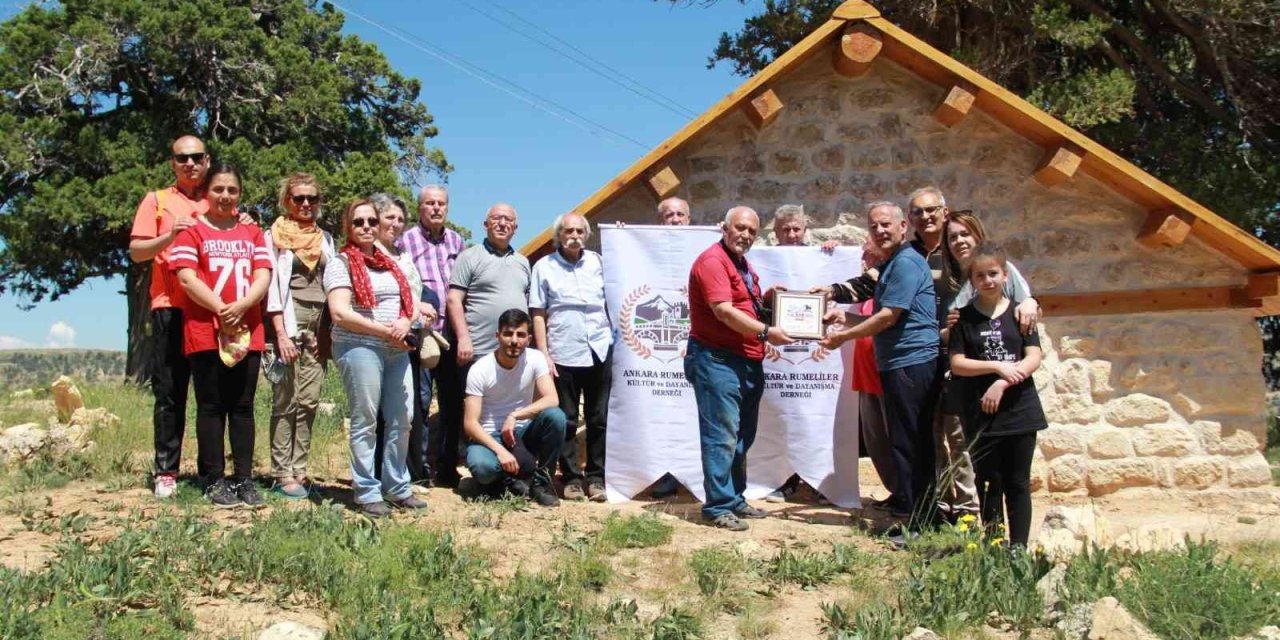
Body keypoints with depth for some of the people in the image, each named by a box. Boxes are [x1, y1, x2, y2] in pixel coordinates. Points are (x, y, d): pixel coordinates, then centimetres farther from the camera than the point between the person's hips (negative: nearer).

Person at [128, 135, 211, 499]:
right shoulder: (157, 201, 9)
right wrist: (170, 235, -14)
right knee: (170, 393, 0)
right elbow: (136, 252, 3)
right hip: (171, 308, -2)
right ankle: (166, 472, 5)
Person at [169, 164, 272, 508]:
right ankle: (214, 480, 5)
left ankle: (244, 479, 8)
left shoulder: (252, 232, 16)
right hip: (205, 333, -3)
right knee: (211, 407, 1)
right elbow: (187, 277, -6)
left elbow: (264, 275, 5)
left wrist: (241, 306, -12)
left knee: (242, 407, 4)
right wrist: (221, 309, -16)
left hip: (248, 333, 3)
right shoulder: (192, 231, 5)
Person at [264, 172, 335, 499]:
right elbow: (271, 285, -5)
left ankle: (299, 469, 8)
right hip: (289, 323, -4)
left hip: (319, 325, 5)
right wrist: (281, 333, -13)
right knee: (286, 402, -4)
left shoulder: (325, 238, 17)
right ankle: (283, 473, -1)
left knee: (309, 402, 3)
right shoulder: (274, 236, 3)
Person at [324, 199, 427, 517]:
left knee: (401, 420, 5)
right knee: (365, 422, -2)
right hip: (360, 348, -6)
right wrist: (386, 330, -13)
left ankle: (397, 487, 17)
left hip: (397, 351, 6)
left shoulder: (390, 263, 19)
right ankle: (367, 492, 7)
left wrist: (406, 322, -8)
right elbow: (340, 314, -13)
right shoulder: (341, 263, -1)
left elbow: (411, 303, 16)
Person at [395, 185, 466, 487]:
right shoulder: (406, 241, 0)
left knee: (453, 402, 9)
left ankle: (446, 469, 20)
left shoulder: (456, 241, 14)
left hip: (451, 334, 5)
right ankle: (419, 470, 7)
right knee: (420, 400, -3)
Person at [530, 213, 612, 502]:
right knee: (566, 421, 4)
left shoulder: (598, 262, 10)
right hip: (563, 355, -2)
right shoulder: (544, 267, 4)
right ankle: (571, 477, 13)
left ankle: (596, 477, 14)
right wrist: (543, 354, -5)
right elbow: (538, 315, 2)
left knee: (599, 419, 6)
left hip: (599, 351, 2)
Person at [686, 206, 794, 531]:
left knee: (741, 437, 15)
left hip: (747, 362, 10)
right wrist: (766, 333, -22)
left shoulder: (743, 264, 19)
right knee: (721, 436, -8)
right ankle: (718, 506, -2)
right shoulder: (712, 260, -12)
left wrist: (767, 299, 8)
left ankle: (735, 499, 25)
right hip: (718, 360, -10)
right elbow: (724, 311, -22)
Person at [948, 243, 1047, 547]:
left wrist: (1002, 384, -15)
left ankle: (1018, 548, 11)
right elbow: (956, 363, -3)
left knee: (1018, 483, 5)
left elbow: (1034, 358, -3)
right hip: (981, 413, 0)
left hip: (1019, 409, 0)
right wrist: (998, 366, -14)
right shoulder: (964, 317, 3)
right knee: (990, 482, 6)